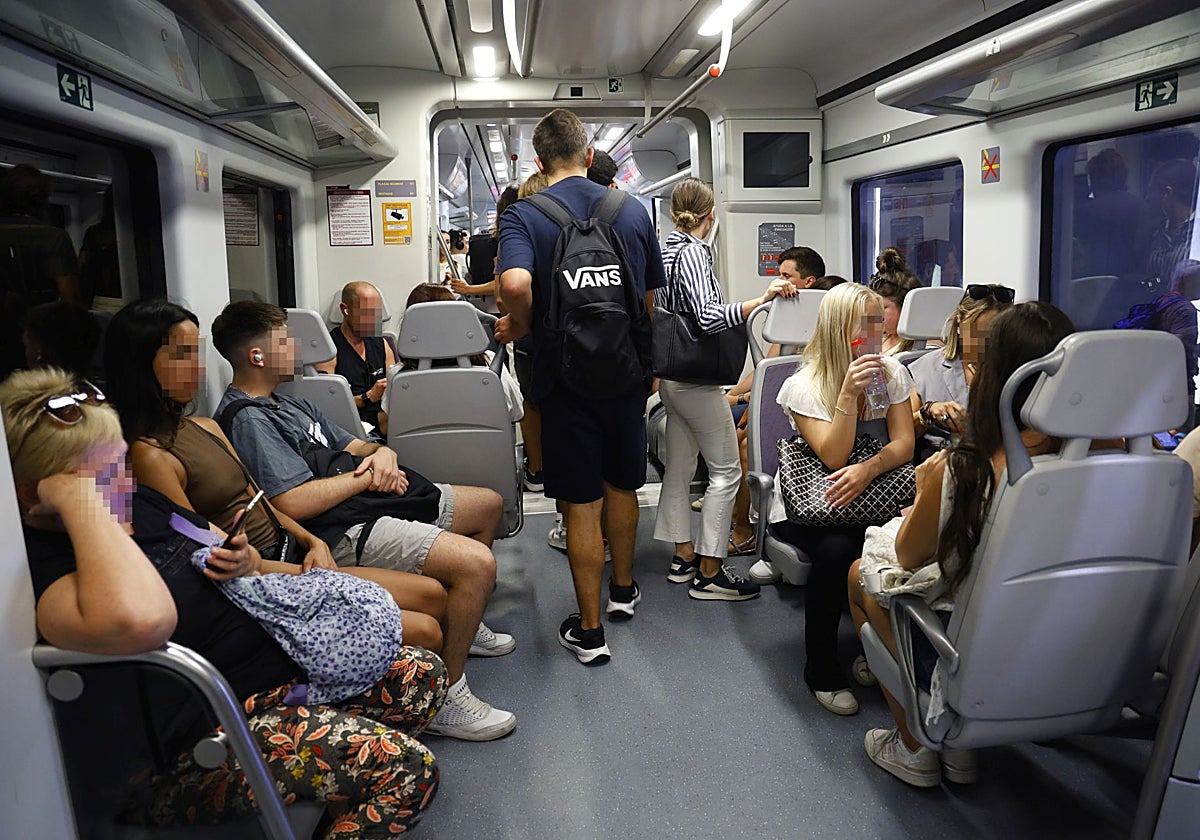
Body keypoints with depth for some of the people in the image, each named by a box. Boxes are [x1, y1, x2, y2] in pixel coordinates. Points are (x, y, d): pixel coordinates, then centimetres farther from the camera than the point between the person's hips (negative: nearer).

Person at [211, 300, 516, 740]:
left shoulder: (288, 404, 19)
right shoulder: (247, 420, -13)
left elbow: (355, 446, 19)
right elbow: (295, 503, -25)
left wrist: (382, 453, -5)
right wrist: (366, 477, -14)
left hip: (370, 503, 11)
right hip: (343, 534, -11)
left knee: (489, 503, 22)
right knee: (478, 563, -27)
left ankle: (462, 624, 34)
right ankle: (445, 695, -14)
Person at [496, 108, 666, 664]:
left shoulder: (525, 216, -10)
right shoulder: (634, 213, 2)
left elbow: (515, 283, -30)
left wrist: (523, 326, -9)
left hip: (567, 378, -4)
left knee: (581, 503, 4)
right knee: (622, 485, 22)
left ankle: (589, 631, 14)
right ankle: (623, 587, 41)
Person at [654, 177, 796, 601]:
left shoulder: (668, 249, 8)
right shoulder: (694, 252, -17)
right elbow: (710, 316, -29)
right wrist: (762, 299, -38)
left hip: (672, 375, 10)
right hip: (696, 378, -10)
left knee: (679, 466, 14)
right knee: (726, 470, -2)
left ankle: (684, 555, 25)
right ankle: (709, 572, 1)